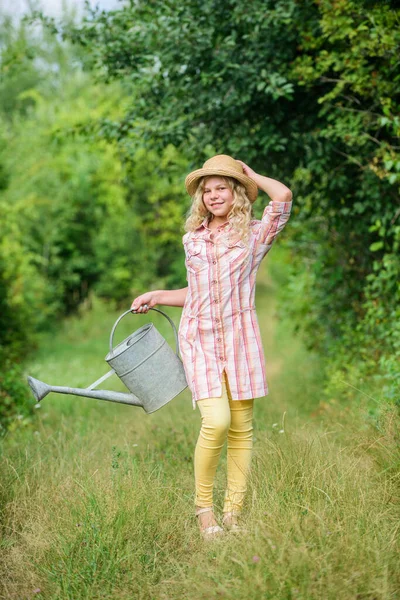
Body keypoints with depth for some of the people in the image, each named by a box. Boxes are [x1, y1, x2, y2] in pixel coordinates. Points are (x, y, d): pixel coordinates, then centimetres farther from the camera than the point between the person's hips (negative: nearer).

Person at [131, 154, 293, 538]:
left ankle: (233, 515, 11)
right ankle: (203, 506, 0)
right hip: (199, 337, 1)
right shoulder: (192, 240, 13)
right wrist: (156, 297, 18)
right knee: (216, 421, -17)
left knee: (241, 428, 1)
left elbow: (283, 196, -15)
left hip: (239, 337, -1)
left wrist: (251, 175, 2)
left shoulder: (254, 234, 3)